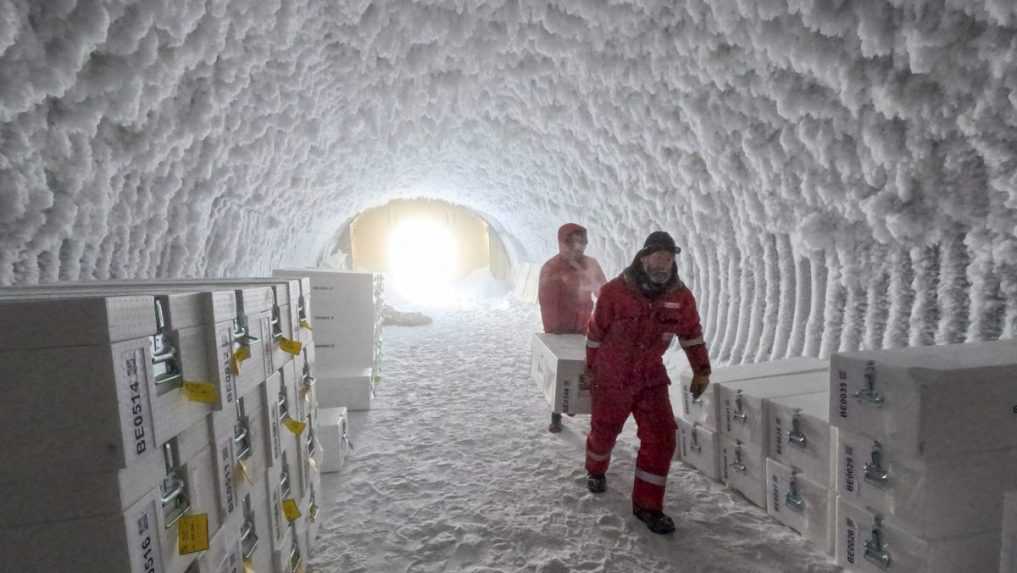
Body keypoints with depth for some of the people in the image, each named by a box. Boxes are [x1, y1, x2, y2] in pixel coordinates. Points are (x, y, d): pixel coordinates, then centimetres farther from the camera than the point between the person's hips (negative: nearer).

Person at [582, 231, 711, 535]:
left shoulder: (681, 295, -8)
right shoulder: (615, 291, -18)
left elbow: (691, 333, 8)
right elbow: (595, 332, -6)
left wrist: (701, 370, 6)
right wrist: (590, 368, 4)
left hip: (652, 378, 3)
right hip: (612, 378, -2)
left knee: (661, 438, -6)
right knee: (603, 431, 15)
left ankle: (647, 504, 12)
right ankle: (596, 472, 48)